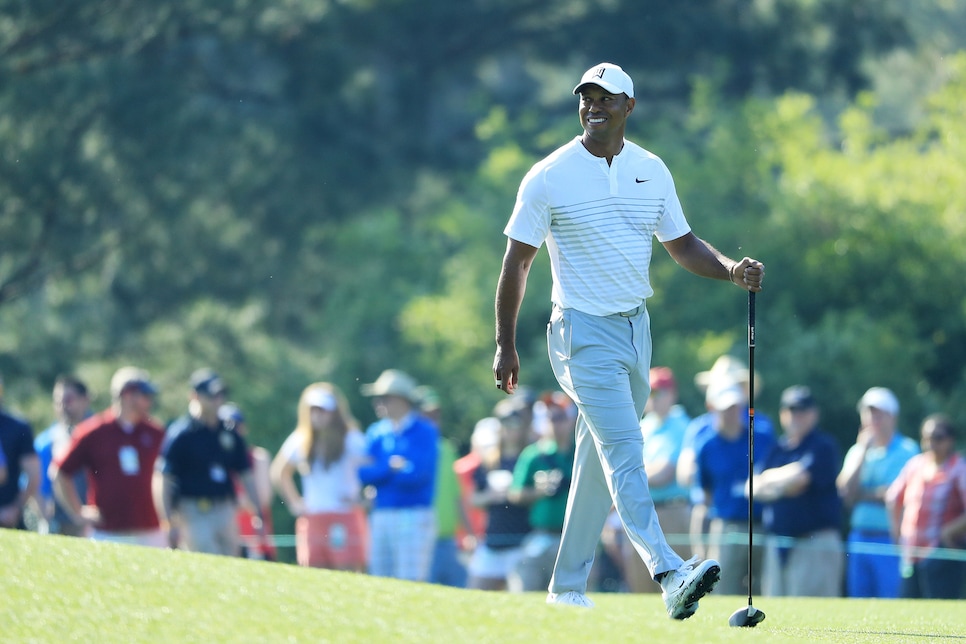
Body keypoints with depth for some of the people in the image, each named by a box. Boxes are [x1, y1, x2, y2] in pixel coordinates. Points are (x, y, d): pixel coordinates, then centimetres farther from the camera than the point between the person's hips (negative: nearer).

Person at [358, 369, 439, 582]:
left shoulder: (424, 431, -4)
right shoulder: (376, 433, 12)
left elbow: (418, 474, -14)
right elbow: (364, 474, 3)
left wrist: (378, 472, -5)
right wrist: (391, 466, -13)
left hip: (414, 517, -6)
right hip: (380, 515, 6)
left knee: (411, 582, -11)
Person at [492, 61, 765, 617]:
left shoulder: (652, 171, 8)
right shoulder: (549, 177, -6)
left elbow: (682, 244, 16)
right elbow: (517, 262, -1)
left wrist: (732, 270, -3)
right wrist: (505, 346, -3)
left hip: (636, 329, 6)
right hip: (584, 333, -6)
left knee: (601, 459, 10)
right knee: (625, 452, -18)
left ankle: (568, 587, 19)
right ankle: (670, 574, -31)